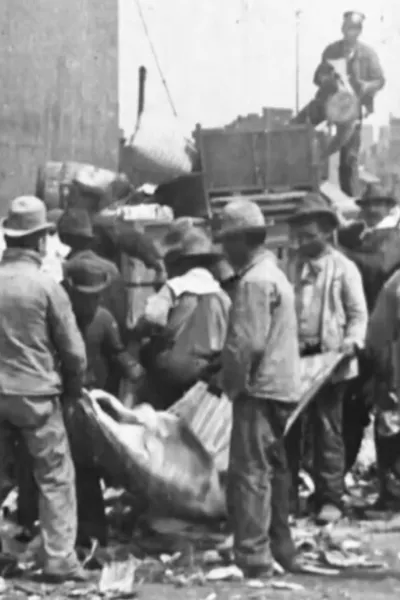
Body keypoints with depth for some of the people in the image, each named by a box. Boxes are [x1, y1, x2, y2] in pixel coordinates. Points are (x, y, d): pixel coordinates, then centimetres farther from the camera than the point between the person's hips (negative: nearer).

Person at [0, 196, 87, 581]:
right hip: (35, 394, -4)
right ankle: (58, 558, 5)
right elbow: (74, 351, -6)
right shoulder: (46, 286, -11)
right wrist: (73, 390, 12)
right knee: (55, 477, 6)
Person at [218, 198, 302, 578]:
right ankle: (281, 551, 27)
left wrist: (231, 383, -11)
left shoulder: (254, 280, -16)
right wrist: (224, 367, 15)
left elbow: (247, 343, -22)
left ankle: (253, 559, -6)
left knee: (250, 474, -7)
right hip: (282, 387, 10)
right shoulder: (273, 273, 16)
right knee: (275, 471, 17)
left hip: (259, 389, -10)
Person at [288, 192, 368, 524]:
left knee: (328, 430, -1)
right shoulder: (294, 267, 13)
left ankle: (331, 499, 4)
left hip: (330, 358, -5)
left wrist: (353, 340, -19)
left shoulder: (344, 268, 0)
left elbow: (358, 313, -2)